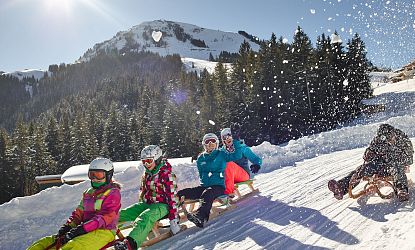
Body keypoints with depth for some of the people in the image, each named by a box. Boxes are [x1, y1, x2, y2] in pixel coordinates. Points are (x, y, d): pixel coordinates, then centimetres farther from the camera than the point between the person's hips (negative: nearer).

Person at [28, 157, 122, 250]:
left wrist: (81, 229, -22)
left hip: (103, 232, -8)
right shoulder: (88, 193, 21)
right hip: (84, 231, 8)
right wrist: (67, 227, -2)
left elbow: (104, 218, -15)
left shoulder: (113, 193, -4)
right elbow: (79, 213, 17)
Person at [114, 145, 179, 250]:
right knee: (122, 213, -10)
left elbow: (172, 197, -16)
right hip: (147, 204, 8)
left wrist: (174, 220, -18)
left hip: (162, 206, -8)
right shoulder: (146, 175, 12)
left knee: (145, 218, -37)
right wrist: (138, 208, 24)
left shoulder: (166, 174, -13)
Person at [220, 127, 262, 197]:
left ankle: (229, 192, -39)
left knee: (229, 164, -32)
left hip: (244, 174, -4)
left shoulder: (242, 148, 3)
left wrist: (256, 165, -24)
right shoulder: (223, 151, 12)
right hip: (231, 178, 4)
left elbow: (256, 159, -1)